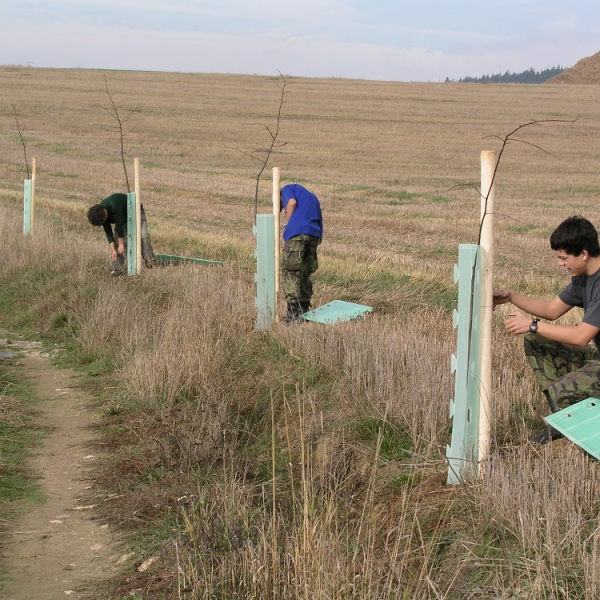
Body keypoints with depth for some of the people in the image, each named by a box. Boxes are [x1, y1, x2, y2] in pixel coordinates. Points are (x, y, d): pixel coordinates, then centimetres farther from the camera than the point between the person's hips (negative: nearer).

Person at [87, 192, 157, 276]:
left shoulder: (114, 206, -42)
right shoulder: (101, 213, -18)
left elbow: (119, 225, -33)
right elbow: (108, 232, -14)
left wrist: (121, 244, -25)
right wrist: (113, 250, -20)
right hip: (123, 218, 6)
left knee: (143, 236, -20)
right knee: (117, 240, -9)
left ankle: (151, 263, -13)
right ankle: (116, 268, -9)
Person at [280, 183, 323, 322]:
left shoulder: (287, 189, 19)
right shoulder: (312, 198, 36)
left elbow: (292, 202, -5)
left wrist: (287, 225, 6)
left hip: (297, 232, -6)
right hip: (315, 235, 6)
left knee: (289, 272, -4)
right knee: (305, 274, 16)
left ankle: (293, 311, -13)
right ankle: (304, 310, 17)